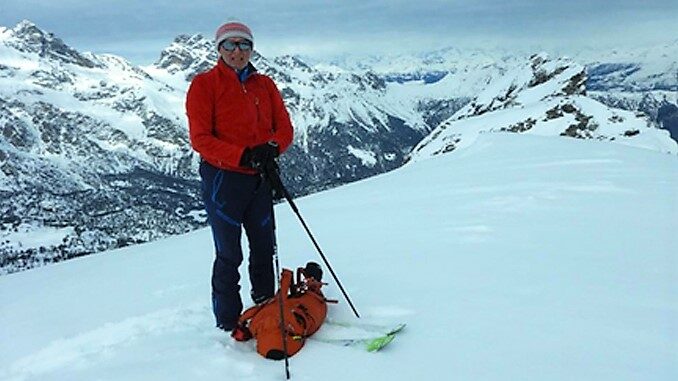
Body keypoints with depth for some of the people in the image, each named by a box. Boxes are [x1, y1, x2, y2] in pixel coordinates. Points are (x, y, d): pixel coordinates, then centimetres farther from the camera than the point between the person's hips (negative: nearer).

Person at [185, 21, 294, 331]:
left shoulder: (264, 84, 12)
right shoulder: (204, 84, -3)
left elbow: (284, 126, 7)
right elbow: (200, 139, -11)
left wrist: (273, 147, -16)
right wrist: (243, 156, -22)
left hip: (260, 178, 5)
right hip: (223, 178, -5)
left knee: (265, 248, 13)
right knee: (229, 255, 2)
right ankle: (228, 324, 15)